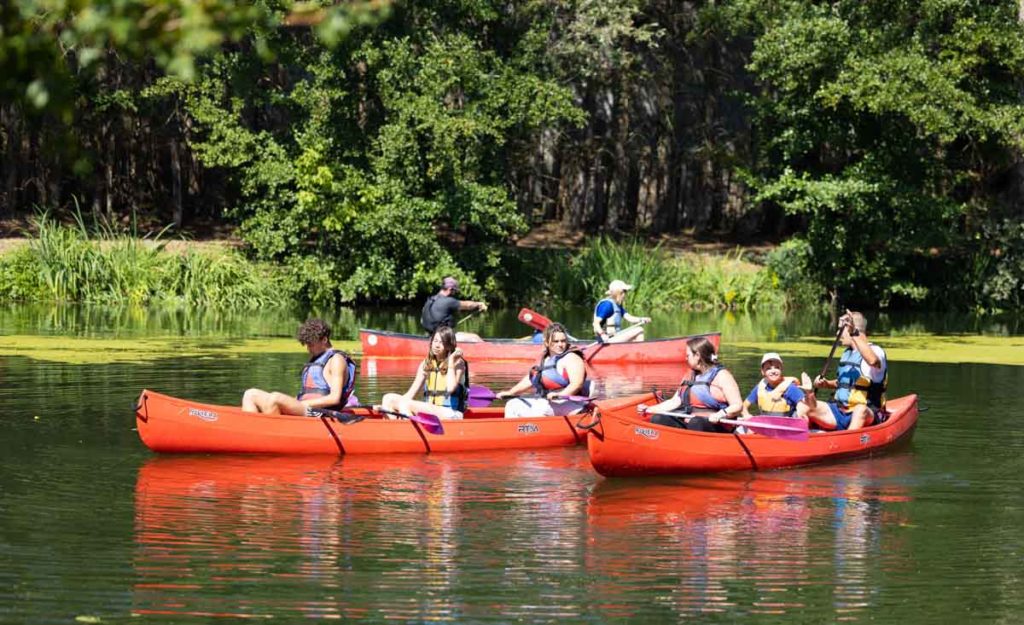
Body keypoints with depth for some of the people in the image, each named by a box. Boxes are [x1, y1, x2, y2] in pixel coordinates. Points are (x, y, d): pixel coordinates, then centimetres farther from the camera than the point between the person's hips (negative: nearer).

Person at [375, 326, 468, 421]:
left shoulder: (458, 363, -2)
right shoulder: (426, 364, 13)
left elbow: (450, 388, -18)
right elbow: (410, 394, 9)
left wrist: (451, 363, -12)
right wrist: (386, 406, -3)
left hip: (450, 414, -7)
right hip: (428, 411, 7)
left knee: (406, 404, -28)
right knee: (388, 398, -8)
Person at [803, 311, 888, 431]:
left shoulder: (875, 351, -10)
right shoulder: (847, 353, 17)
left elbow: (873, 361, -36)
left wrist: (855, 335, -39)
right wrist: (827, 384, 9)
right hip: (839, 411, 8)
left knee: (861, 409, -41)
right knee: (809, 407, -10)